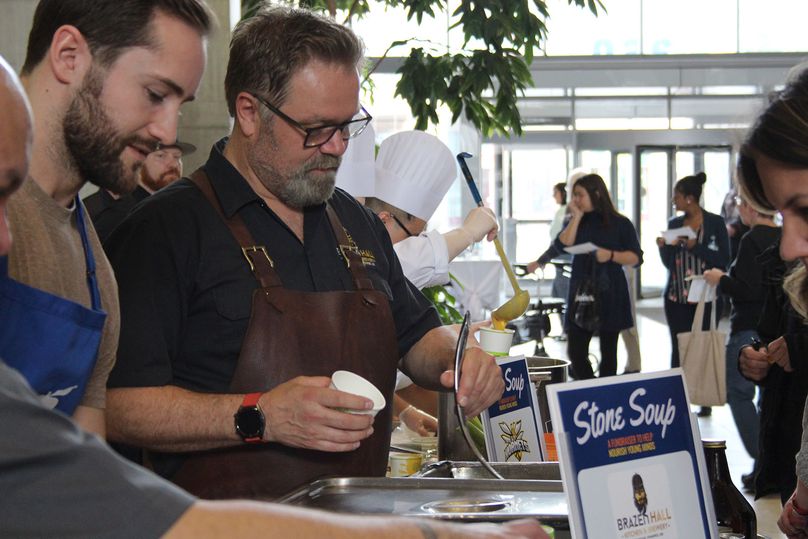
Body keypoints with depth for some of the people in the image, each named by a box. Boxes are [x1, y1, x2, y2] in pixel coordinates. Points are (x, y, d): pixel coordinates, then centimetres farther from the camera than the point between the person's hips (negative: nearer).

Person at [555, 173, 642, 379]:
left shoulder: (620, 224, 1)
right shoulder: (576, 222, 12)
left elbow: (636, 257, -3)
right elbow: (562, 246, -6)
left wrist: (610, 255, -18)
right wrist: (576, 217, -5)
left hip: (609, 295, -3)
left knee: (608, 352, 3)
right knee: (575, 352, -2)